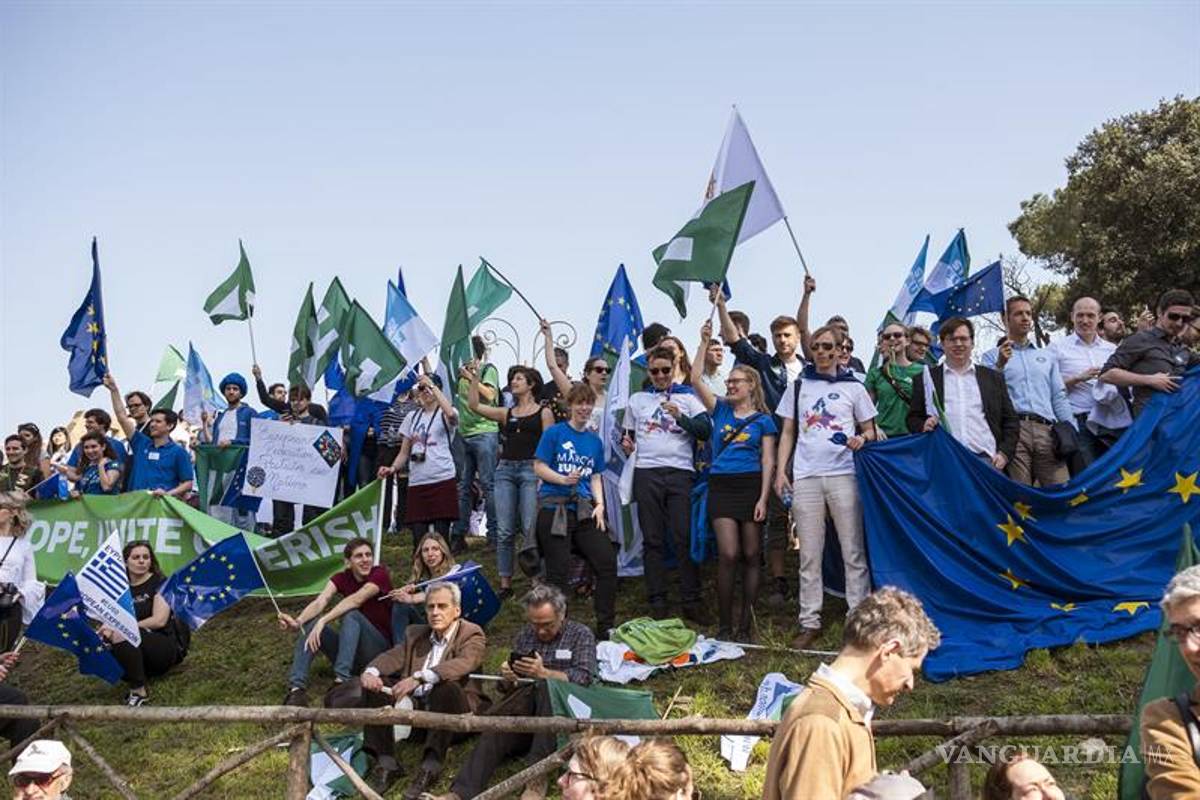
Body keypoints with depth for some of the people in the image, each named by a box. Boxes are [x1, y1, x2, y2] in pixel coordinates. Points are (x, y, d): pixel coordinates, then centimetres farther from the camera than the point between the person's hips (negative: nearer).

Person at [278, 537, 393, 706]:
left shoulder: (380, 574, -10)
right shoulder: (341, 578, 2)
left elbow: (356, 600, -28)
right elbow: (320, 601, -17)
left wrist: (323, 621, -39)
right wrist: (297, 622, -37)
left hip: (379, 649, -4)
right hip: (350, 651, 5)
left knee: (352, 615, -31)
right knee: (311, 622, -18)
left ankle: (342, 680, -41)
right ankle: (296, 689, -30)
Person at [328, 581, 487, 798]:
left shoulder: (472, 634, -1)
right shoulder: (415, 634, 19)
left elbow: (462, 664, -21)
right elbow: (392, 656, 5)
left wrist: (419, 678, -36)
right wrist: (371, 672, -19)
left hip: (452, 712, -5)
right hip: (413, 706, 6)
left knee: (447, 686, -34)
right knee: (373, 686, -10)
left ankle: (430, 767, -29)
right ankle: (386, 764, -16)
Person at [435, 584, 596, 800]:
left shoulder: (581, 635, 10)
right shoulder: (524, 635, 21)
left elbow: (584, 678, -6)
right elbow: (507, 688, 22)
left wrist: (543, 673, -18)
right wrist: (507, 679, -3)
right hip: (524, 706, 4)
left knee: (546, 687, -36)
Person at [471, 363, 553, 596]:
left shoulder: (543, 412, 7)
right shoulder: (506, 413, 17)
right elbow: (474, 405, 8)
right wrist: (475, 378, 3)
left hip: (531, 469, -4)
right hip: (505, 470, 4)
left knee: (531, 529, -9)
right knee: (504, 531, 1)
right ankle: (505, 584, 6)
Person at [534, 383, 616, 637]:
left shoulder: (594, 440, 14)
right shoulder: (554, 432, -1)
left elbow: (595, 477, 16)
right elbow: (539, 467, -5)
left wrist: (599, 504, 1)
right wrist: (564, 479, -21)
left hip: (584, 510, 5)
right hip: (554, 509, -5)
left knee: (607, 562, -1)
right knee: (558, 572, -2)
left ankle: (605, 626, 12)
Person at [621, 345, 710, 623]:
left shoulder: (688, 397, 9)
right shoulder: (637, 400, 17)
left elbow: (706, 430, -2)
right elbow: (628, 434, 24)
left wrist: (680, 417, -15)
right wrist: (626, 444, 3)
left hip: (680, 472, -2)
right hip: (646, 473, 2)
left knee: (684, 538, -5)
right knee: (652, 540, 3)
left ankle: (691, 601, 1)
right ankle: (657, 602, 7)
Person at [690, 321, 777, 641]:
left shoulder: (763, 420, 6)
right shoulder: (720, 410, 11)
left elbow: (768, 462, 1)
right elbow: (696, 379, 1)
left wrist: (763, 498, -8)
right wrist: (704, 342, -1)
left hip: (751, 486, 0)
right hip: (722, 485, 1)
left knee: (750, 556, 3)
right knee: (728, 554, -9)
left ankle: (745, 624, 10)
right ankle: (724, 625, 1)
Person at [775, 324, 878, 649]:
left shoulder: (853, 387, 10)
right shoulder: (798, 387, 14)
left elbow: (870, 430, 12)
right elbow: (787, 433, 14)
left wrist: (861, 439, -11)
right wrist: (780, 470, 2)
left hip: (843, 474, -1)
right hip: (805, 477, 2)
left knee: (853, 552, -1)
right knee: (809, 555, 4)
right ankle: (810, 622, 8)